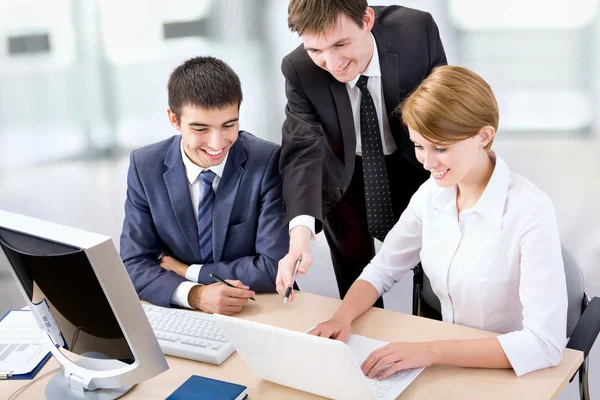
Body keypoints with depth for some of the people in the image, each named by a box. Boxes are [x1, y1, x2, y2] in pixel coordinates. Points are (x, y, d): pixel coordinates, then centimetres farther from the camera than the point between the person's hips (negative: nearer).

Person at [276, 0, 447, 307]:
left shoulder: (418, 31, -27)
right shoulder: (299, 70, -27)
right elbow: (304, 151, -32)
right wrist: (300, 233, -48)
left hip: (413, 167, 1)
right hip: (344, 178, 0)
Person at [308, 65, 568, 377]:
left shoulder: (530, 211, -21)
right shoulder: (431, 194, -3)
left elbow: (545, 344, -25)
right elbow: (382, 270, 8)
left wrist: (432, 351, -29)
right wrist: (342, 317, -10)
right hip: (450, 363, 5)